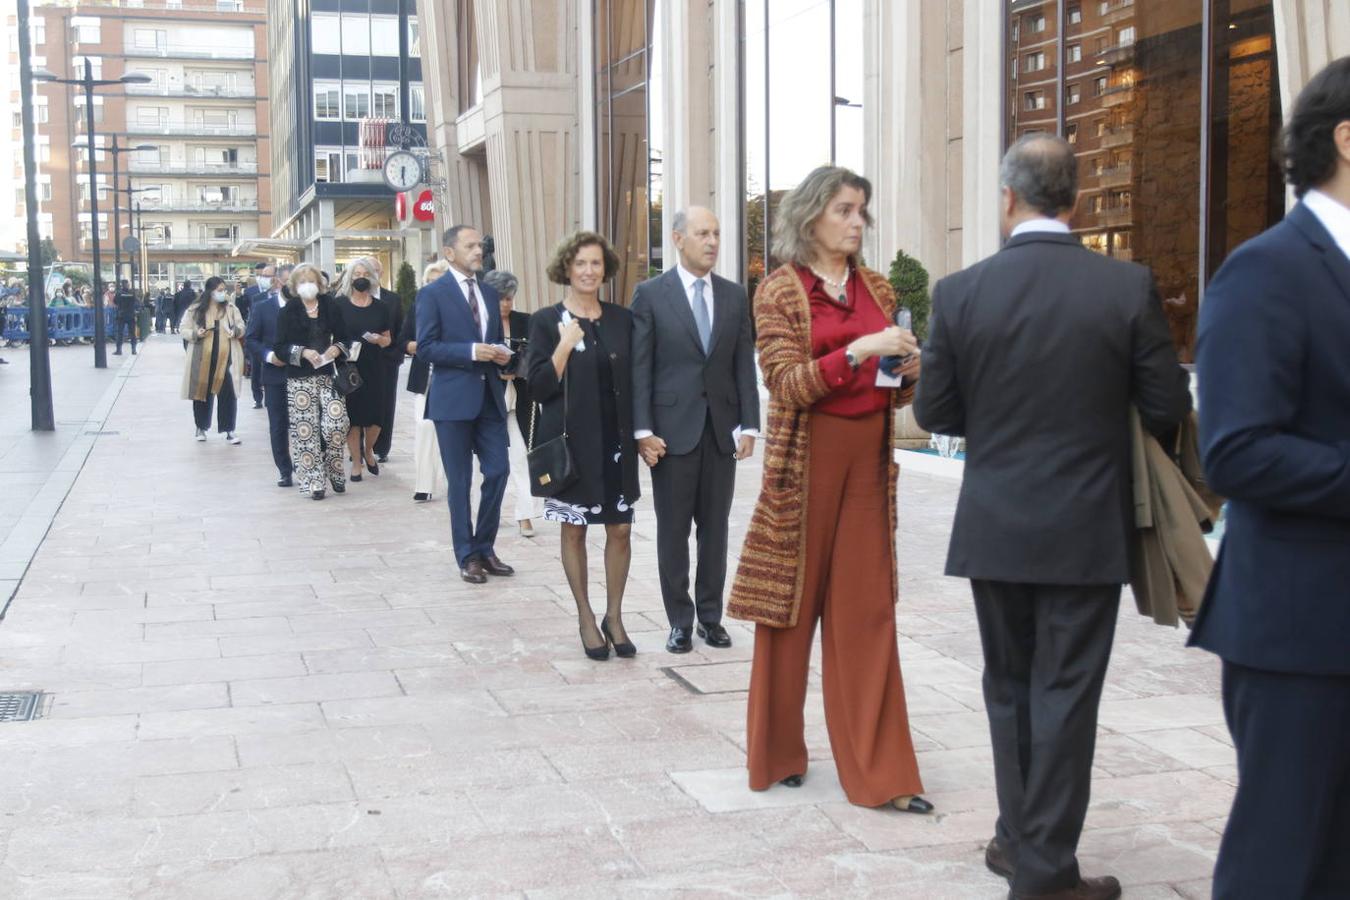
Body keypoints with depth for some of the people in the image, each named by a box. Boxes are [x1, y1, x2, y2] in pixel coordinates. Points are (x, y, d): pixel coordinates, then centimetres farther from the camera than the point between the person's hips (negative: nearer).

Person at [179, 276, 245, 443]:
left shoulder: (231, 308, 3)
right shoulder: (195, 310, -2)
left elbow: (241, 327, 11)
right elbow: (183, 329, 3)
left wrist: (236, 330, -12)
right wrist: (195, 333, -17)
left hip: (226, 359, 1)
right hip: (202, 359, -1)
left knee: (228, 394, -4)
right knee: (202, 392, 9)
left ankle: (229, 430, 4)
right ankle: (201, 427, 26)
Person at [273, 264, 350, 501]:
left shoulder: (330, 306, 8)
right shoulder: (288, 312, 2)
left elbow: (342, 336, 14)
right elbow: (280, 347, -1)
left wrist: (337, 348, -6)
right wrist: (303, 352, -16)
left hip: (328, 375, 1)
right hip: (300, 379, -1)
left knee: (337, 423, -11)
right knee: (305, 430, -3)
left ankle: (334, 471, 14)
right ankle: (314, 481, 7)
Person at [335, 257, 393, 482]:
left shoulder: (380, 307, 7)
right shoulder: (340, 305, 1)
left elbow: (388, 339, 13)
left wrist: (378, 340, -8)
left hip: (373, 368, 2)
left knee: (375, 416, -1)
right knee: (352, 416, 0)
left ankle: (368, 451, 28)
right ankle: (356, 462, 13)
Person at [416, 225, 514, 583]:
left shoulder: (490, 294, 15)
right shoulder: (433, 294, -4)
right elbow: (425, 347, -11)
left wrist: (500, 353, -2)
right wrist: (471, 352, -20)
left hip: (490, 397, 5)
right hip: (453, 399, -5)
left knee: (498, 471, 2)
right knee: (460, 481, 3)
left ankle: (485, 548, 17)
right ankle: (467, 556, 13)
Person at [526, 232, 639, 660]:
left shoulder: (621, 319, 7)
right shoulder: (547, 321, -3)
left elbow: (633, 380, 11)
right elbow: (539, 387, -8)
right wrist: (565, 346, -18)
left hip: (615, 441, 3)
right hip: (571, 441, -2)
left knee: (620, 529, 2)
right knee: (574, 529, 6)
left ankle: (614, 616, 18)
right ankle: (586, 619, 19)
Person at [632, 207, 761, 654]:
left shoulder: (734, 295, 8)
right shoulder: (650, 294, -2)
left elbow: (744, 364, 7)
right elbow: (639, 367, -4)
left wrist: (749, 425, 0)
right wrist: (643, 430, -10)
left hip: (722, 429, 3)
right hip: (673, 428, -3)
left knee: (715, 528, 8)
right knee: (673, 530, 4)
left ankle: (710, 616, 19)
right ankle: (680, 621, 14)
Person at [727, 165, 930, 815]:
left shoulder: (877, 290, 11)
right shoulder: (780, 291, -3)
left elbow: (895, 394, 16)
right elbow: (787, 384, -12)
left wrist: (908, 370, -5)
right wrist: (857, 351, -22)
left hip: (869, 459, 4)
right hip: (806, 459, -4)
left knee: (867, 612, 3)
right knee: (792, 605, 5)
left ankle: (879, 771, 6)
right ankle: (778, 754, 22)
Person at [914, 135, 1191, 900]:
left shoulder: (961, 292, -6)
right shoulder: (1129, 286, -9)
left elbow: (935, 413, -1)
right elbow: (1169, 409, -6)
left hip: (996, 528, 2)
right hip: (1086, 529, -2)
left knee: (1011, 688, 18)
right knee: (1064, 695, 5)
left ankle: (1021, 837, 28)